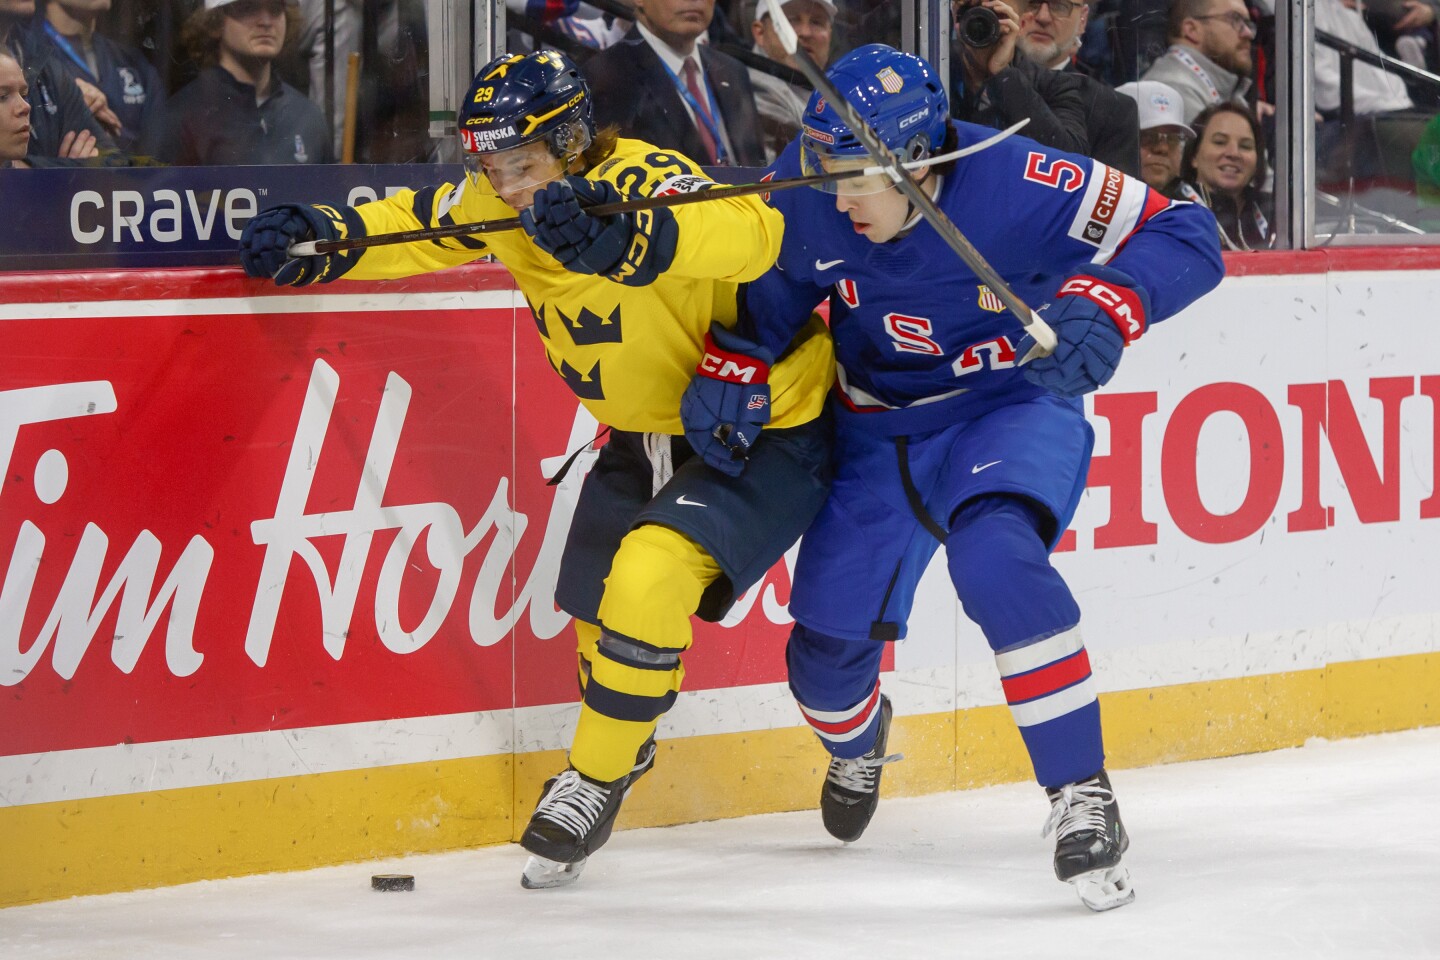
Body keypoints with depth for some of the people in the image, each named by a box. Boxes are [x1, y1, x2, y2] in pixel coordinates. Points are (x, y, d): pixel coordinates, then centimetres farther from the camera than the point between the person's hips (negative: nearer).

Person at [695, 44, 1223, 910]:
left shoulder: (1011, 183, -28)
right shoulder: (806, 194, -15)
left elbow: (1187, 235, -25)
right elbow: (769, 301, 5)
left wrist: (1102, 306, -42)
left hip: (1012, 408, -4)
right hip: (881, 432, 4)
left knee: (994, 558, -36)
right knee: (826, 656, 5)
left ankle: (1083, 797, -27)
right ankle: (858, 742, 46)